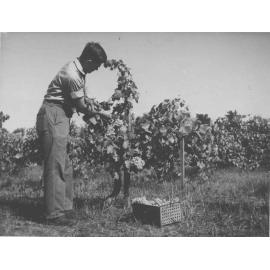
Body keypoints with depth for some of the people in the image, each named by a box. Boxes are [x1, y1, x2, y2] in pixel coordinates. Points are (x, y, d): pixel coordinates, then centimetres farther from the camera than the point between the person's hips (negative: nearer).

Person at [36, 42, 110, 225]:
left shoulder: (78, 72, 12)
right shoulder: (72, 76, -20)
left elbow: (83, 99, 21)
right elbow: (82, 107, -12)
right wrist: (101, 114, 1)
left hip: (60, 119, 10)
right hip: (53, 118, -10)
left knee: (65, 167, 11)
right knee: (56, 167, -8)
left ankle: (65, 208, 20)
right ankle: (55, 214, -2)